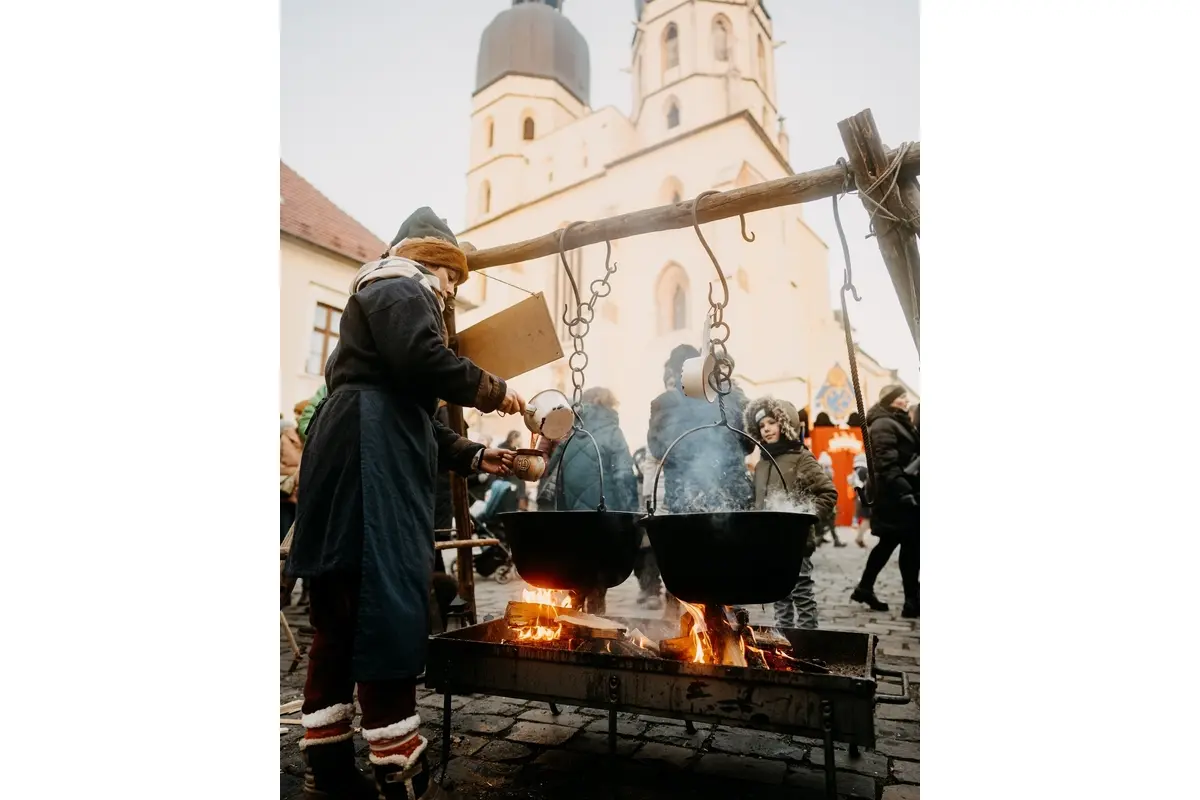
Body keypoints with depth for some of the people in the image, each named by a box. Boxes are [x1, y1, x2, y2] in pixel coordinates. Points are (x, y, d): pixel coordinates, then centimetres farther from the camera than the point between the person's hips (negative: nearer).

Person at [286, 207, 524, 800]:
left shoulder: (386, 297, 34)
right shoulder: (399, 289, 3)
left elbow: (412, 417, 30)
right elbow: (422, 361, -20)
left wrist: (473, 458, 24)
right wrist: (491, 391, -5)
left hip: (371, 465, 11)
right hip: (369, 466, -11)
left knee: (341, 625, 10)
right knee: (385, 618, -11)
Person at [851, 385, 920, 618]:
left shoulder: (899, 422, 19)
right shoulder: (883, 425, -14)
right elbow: (888, 464, -23)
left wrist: (908, 490, 15)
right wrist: (904, 491, -28)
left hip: (899, 494, 10)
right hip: (896, 496, -10)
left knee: (889, 543, 15)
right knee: (911, 544, -5)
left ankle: (864, 588, 24)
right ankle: (912, 602, 2)